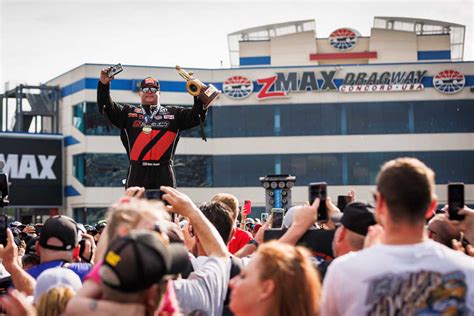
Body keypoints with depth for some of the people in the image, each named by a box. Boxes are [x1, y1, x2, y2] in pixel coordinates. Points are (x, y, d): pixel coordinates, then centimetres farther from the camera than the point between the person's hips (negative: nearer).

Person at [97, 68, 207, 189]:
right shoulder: (128, 112, 14)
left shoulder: (174, 113, 16)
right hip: (137, 173, -1)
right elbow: (106, 108, 4)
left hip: (164, 174, 1)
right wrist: (103, 85, -9)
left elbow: (197, 116, 7)